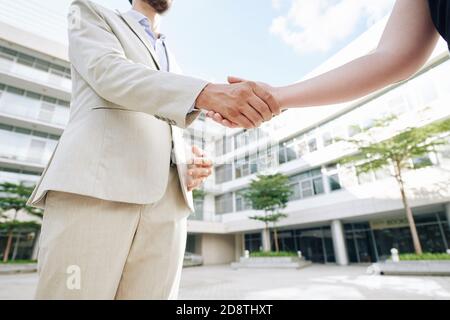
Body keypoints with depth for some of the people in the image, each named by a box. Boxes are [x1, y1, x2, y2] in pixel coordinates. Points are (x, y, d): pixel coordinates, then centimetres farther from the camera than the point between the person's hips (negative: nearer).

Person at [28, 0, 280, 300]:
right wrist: (208, 93, -23)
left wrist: (193, 169, 4)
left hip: (167, 198, 5)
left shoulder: (172, 64, 33)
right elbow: (107, 71, -7)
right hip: (96, 182, -4)